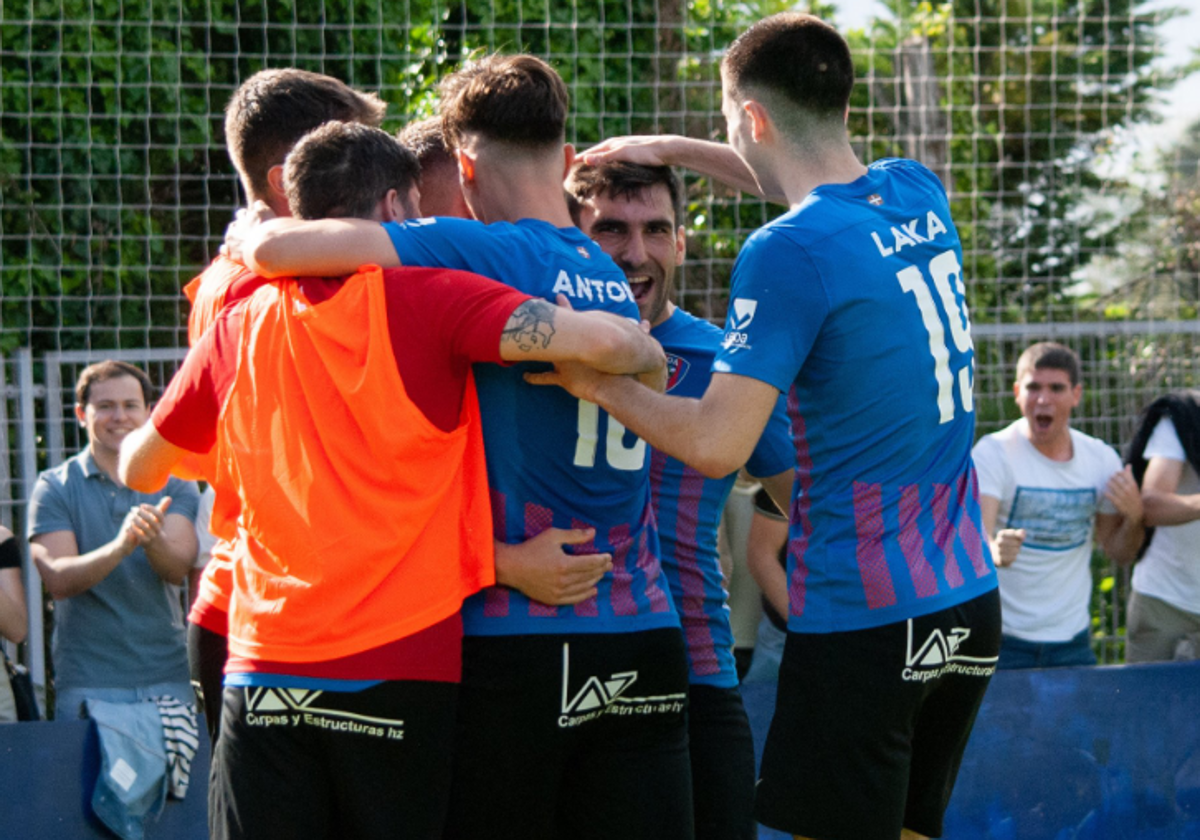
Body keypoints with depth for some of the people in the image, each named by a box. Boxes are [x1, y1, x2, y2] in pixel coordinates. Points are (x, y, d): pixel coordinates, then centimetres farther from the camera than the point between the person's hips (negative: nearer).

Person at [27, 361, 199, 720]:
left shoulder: (175, 485, 8)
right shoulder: (55, 487, 3)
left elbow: (178, 568, -6)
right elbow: (58, 579, -10)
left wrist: (152, 540, -30)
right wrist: (121, 546, -27)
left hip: (167, 679, 2)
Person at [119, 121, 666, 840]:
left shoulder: (239, 327, 8)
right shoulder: (425, 296, -4)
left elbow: (139, 467, 22)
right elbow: (596, 340, -17)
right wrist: (649, 353, 5)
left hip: (264, 669, 3)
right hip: (402, 669, -3)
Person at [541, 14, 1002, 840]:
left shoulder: (790, 253, -17)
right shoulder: (919, 197, 7)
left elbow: (716, 444, -20)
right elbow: (820, 182, 32)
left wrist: (598, 382, -7)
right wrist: (673, 149, 31)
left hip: (861, 615, -8)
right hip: (967, 601, 8)